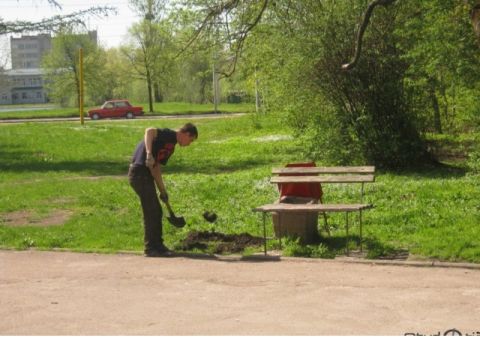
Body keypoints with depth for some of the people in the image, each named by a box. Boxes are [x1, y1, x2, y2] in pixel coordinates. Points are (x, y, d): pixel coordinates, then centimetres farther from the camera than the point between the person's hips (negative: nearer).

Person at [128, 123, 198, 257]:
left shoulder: (171, 146, 19)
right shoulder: (169, 135, -9)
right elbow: (149, 131, -29)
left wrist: (162, 190, 17)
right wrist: (149, 154, -40)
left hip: (146, 174, 10)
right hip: (139, 173, -10)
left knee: (156, 211, 15)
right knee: (151, 212, -5)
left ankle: (157, 245, 24)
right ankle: (150, 248, 3)